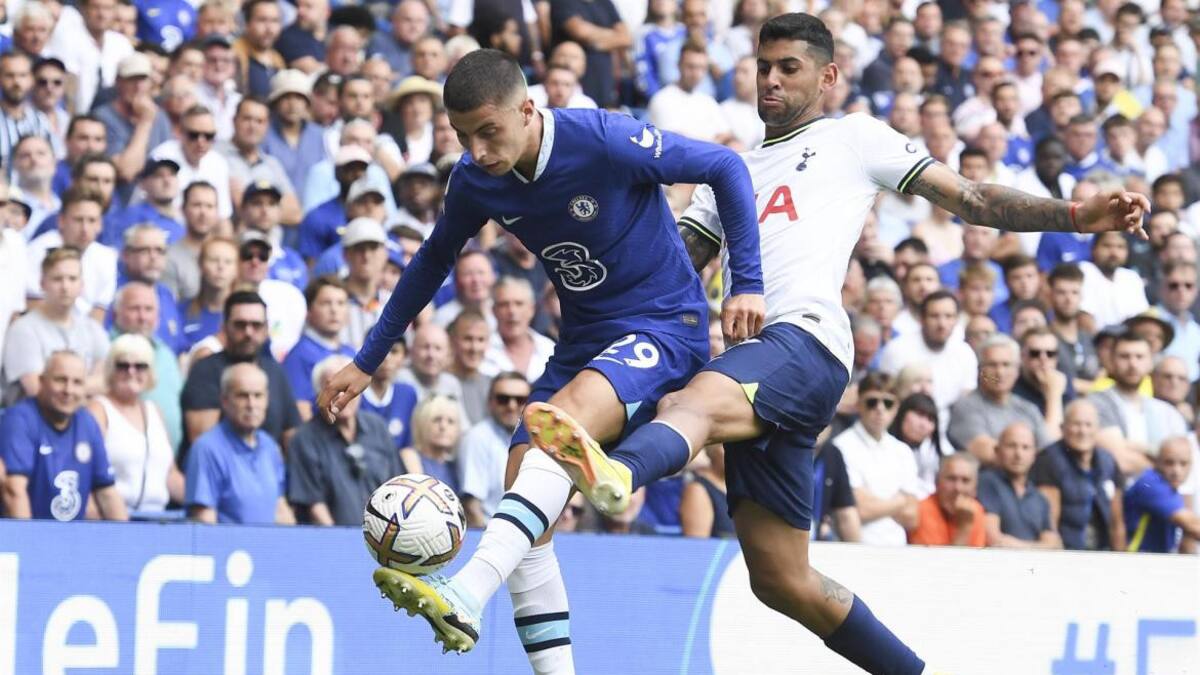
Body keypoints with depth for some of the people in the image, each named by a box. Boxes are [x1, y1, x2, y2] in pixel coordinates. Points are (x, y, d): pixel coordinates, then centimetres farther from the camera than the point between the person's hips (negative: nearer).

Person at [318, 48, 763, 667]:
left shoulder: (605, 140, -22)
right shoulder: (475, 181, -4)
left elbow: (725, 168, -12)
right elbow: (432, 264, 15)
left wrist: (746, 284, -15)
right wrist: (367, 362, 18)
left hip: (665, 325, -8)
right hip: (584, 339, 8)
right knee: (525, 514, -5)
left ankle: (465, 598, -47)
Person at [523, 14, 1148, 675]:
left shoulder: (852, 138, 16)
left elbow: (970, 198, 11)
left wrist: (1077, 215, -2)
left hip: (806, 339, -7)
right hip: (751, 372, 7)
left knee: (697, 402, -40)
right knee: (781, 579, 4)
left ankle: (616, 473, -72)